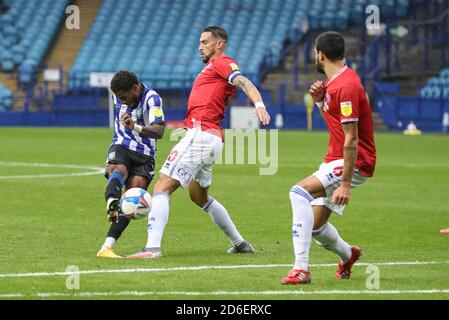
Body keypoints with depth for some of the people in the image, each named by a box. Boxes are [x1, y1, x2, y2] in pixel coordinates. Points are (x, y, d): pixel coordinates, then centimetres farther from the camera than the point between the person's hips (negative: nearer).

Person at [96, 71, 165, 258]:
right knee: (118, 171, -33)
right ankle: (112, 205, -66)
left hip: (144, 155, -2)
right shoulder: (118, 96, 1)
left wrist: (136, 127, -49)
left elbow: (159, 131, -33)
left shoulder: (152, 99, -18)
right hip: (121, 148, 2)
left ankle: (107, 247, -23)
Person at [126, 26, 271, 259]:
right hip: (211, 138, 11)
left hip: (200, 134, -11)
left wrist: (259, 104, -36)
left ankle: (153, 247, -28)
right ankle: (239, 243, 30)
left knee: (162, 188, -16)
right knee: (199, 196, 26)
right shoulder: (212, 68, 26)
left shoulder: (221, 63, -2)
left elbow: (244, 83, -18)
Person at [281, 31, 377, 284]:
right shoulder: (333, 82, 10)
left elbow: (351, 140, -23)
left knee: (299, 192, -28)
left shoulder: (346, 85, -20)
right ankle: (348, 254, 45)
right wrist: (320, 101, 5)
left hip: (355, 162, -10)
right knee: (315, 225, 13)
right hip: (335, 159, 10)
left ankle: (301, 268, -29)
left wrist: (345, 184, -26)